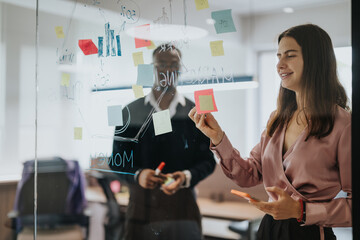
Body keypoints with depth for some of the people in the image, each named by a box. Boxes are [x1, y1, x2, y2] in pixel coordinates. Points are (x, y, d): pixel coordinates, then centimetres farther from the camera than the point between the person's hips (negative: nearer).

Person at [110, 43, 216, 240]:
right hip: (142, 207, 0)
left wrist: (187, 176, -14)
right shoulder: (130, 112, 5)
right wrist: (137, 175, -14)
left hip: (184, 208, 0)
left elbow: (208, 160, 5)